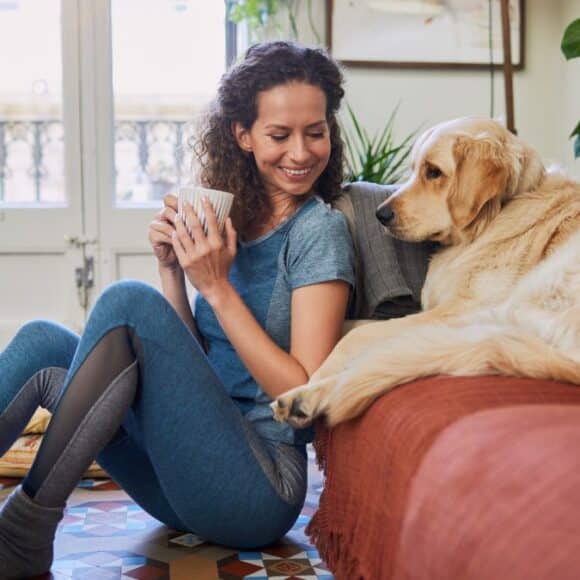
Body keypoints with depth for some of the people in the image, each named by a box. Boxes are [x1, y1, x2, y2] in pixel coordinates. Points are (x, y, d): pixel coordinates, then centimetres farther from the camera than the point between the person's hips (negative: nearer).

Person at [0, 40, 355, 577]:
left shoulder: (320, 228, -7)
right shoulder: (231, 220, 11)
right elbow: (191, 359, 10)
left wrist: (217, 288, -17)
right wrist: (173, 270, -5)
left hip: (260, 487, -6)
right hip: (192, 475, 7)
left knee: (129, 301, -22)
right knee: (43, 342, -4)